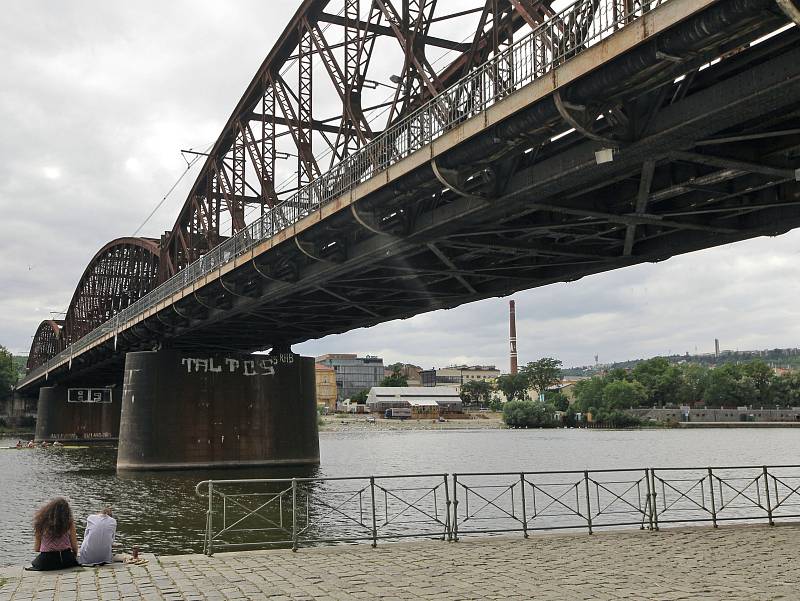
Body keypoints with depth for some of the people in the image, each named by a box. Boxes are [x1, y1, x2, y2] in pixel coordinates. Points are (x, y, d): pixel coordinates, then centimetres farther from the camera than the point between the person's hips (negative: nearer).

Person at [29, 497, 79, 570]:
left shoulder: (41, 522, -2)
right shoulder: (69, 523, -4)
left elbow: (36, 549, 5)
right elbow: (74, 548, -2)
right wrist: (74, 556, 19)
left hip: (45, 563, 1)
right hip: (66, 561, -1)